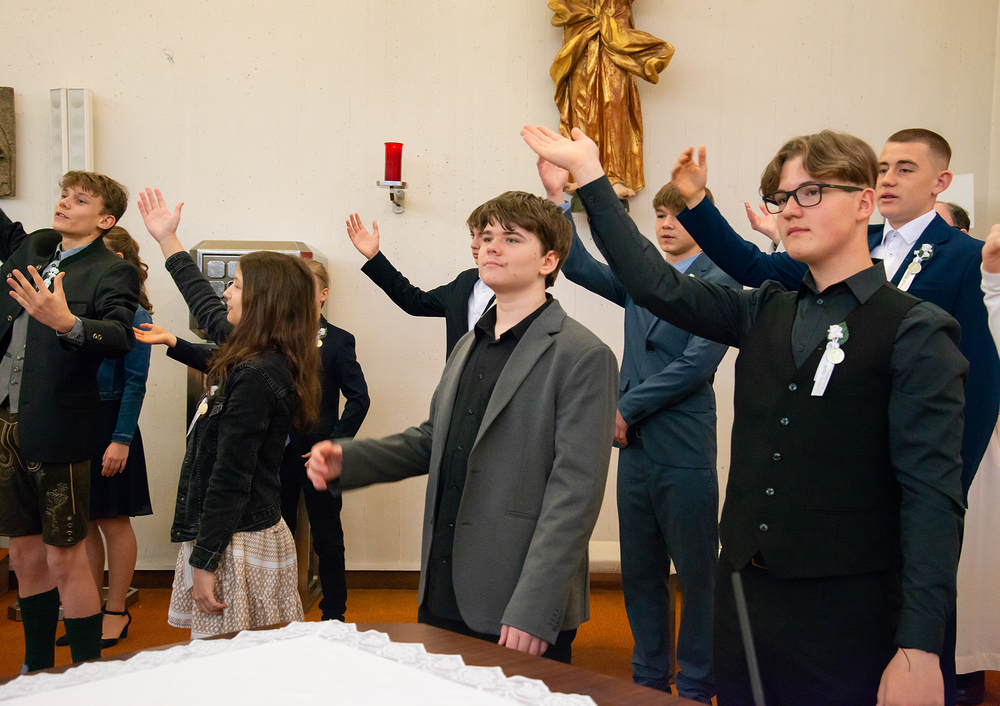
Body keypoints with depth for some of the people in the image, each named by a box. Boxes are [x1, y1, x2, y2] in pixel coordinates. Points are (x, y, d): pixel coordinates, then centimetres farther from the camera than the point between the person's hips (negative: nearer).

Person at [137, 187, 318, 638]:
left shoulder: (255, 377, -21)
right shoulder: (271, 360, 7)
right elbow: (208, 310, 24)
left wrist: (204, 562, -15)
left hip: (236, 545, -9)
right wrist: (168, 241, 33)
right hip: (258, 531, 9)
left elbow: (230, 479, -20)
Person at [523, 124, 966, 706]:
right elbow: (656, 285, 1)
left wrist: (919, 651, -18)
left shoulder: (916, 333, -7)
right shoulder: (766, 313, 9)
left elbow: (933, 498, -12)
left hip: (847, 614, -4)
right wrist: (588, 172, -1)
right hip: (743, 593, 5)